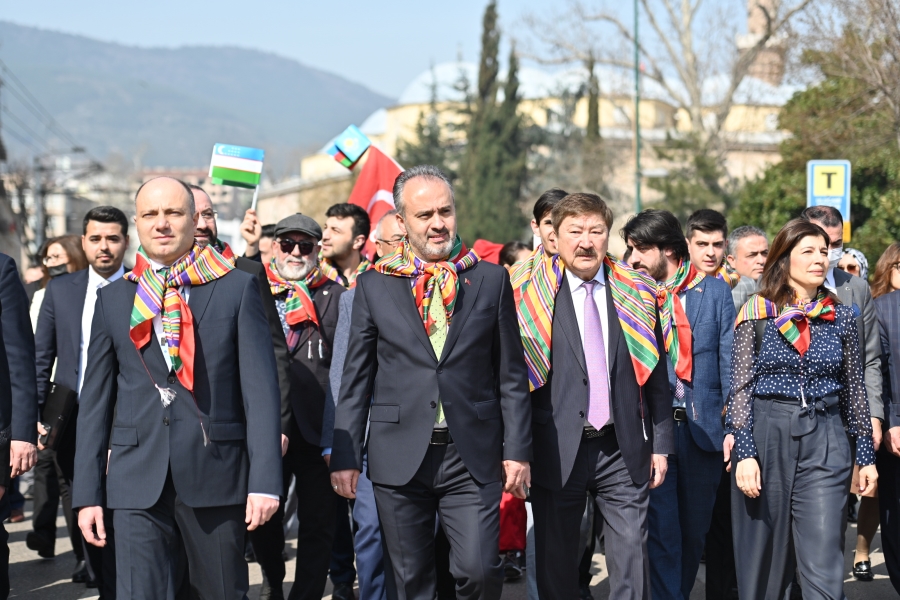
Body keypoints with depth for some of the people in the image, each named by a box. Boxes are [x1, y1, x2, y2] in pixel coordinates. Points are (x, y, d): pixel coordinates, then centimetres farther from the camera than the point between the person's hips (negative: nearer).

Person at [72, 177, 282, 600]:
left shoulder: (237, 289, 3)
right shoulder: (112, 299, 10)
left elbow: (260, 387, -3)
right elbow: (95, 398, 11)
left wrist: (264, 480, -10)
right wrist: (87, 493, 5)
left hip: (216, 472, -1)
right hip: (137, 477, 1)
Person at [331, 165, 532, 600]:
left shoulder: (491, 280, 6)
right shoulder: (374, 285, 6)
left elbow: (511, 374, 7)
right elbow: (355, 379, 7)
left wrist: (518, 450, 1)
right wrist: (344, 455, 2)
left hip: (473, 457, 0)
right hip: (399, 459, 1)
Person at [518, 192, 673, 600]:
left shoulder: (636, 292, 7)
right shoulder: (532, 295, -1)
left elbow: (655, 375, 10)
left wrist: (661, 444, 8)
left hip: (623, 449, 2)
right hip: (557, 451, -1)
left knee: (631, 561, 0)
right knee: (555, 566, 8)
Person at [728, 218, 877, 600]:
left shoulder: (841, 317, 7)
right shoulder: (757, 312, 0)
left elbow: (854, 390, 12)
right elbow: (740, 387, -3)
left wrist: (866, 454, 10)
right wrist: (744, 452, -11)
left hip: (825, 442, 1)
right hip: (766, 435, -1)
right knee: (763, 559, 7)